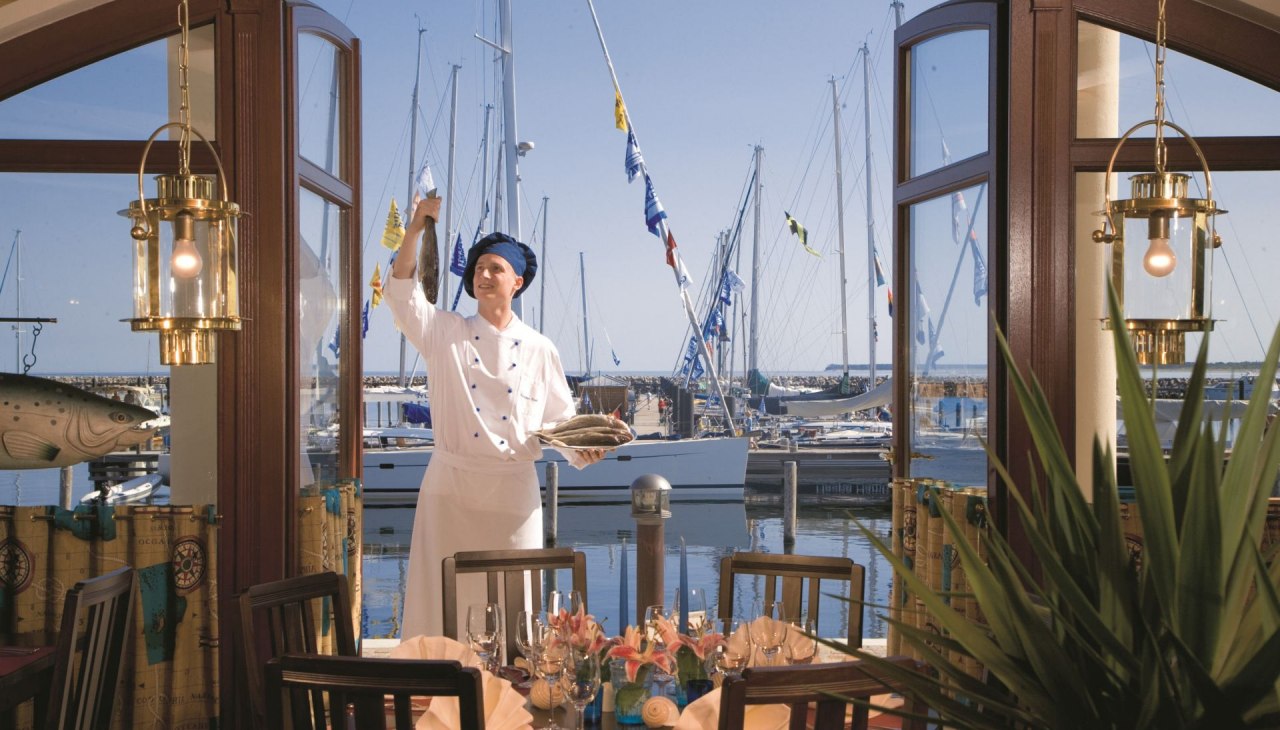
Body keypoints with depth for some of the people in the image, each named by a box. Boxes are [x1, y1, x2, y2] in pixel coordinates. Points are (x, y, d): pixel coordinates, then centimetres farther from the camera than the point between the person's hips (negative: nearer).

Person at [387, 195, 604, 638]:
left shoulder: (538, 349, 6)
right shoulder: (446, 334, 6)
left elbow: (559, 417, 9)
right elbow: (401, 293, -7)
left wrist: (582, 449, -11)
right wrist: (416, 228, -17)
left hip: (513, 490, 0)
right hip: (451, 485, 0)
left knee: (511, 602, 5)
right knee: (444, 597, 1)